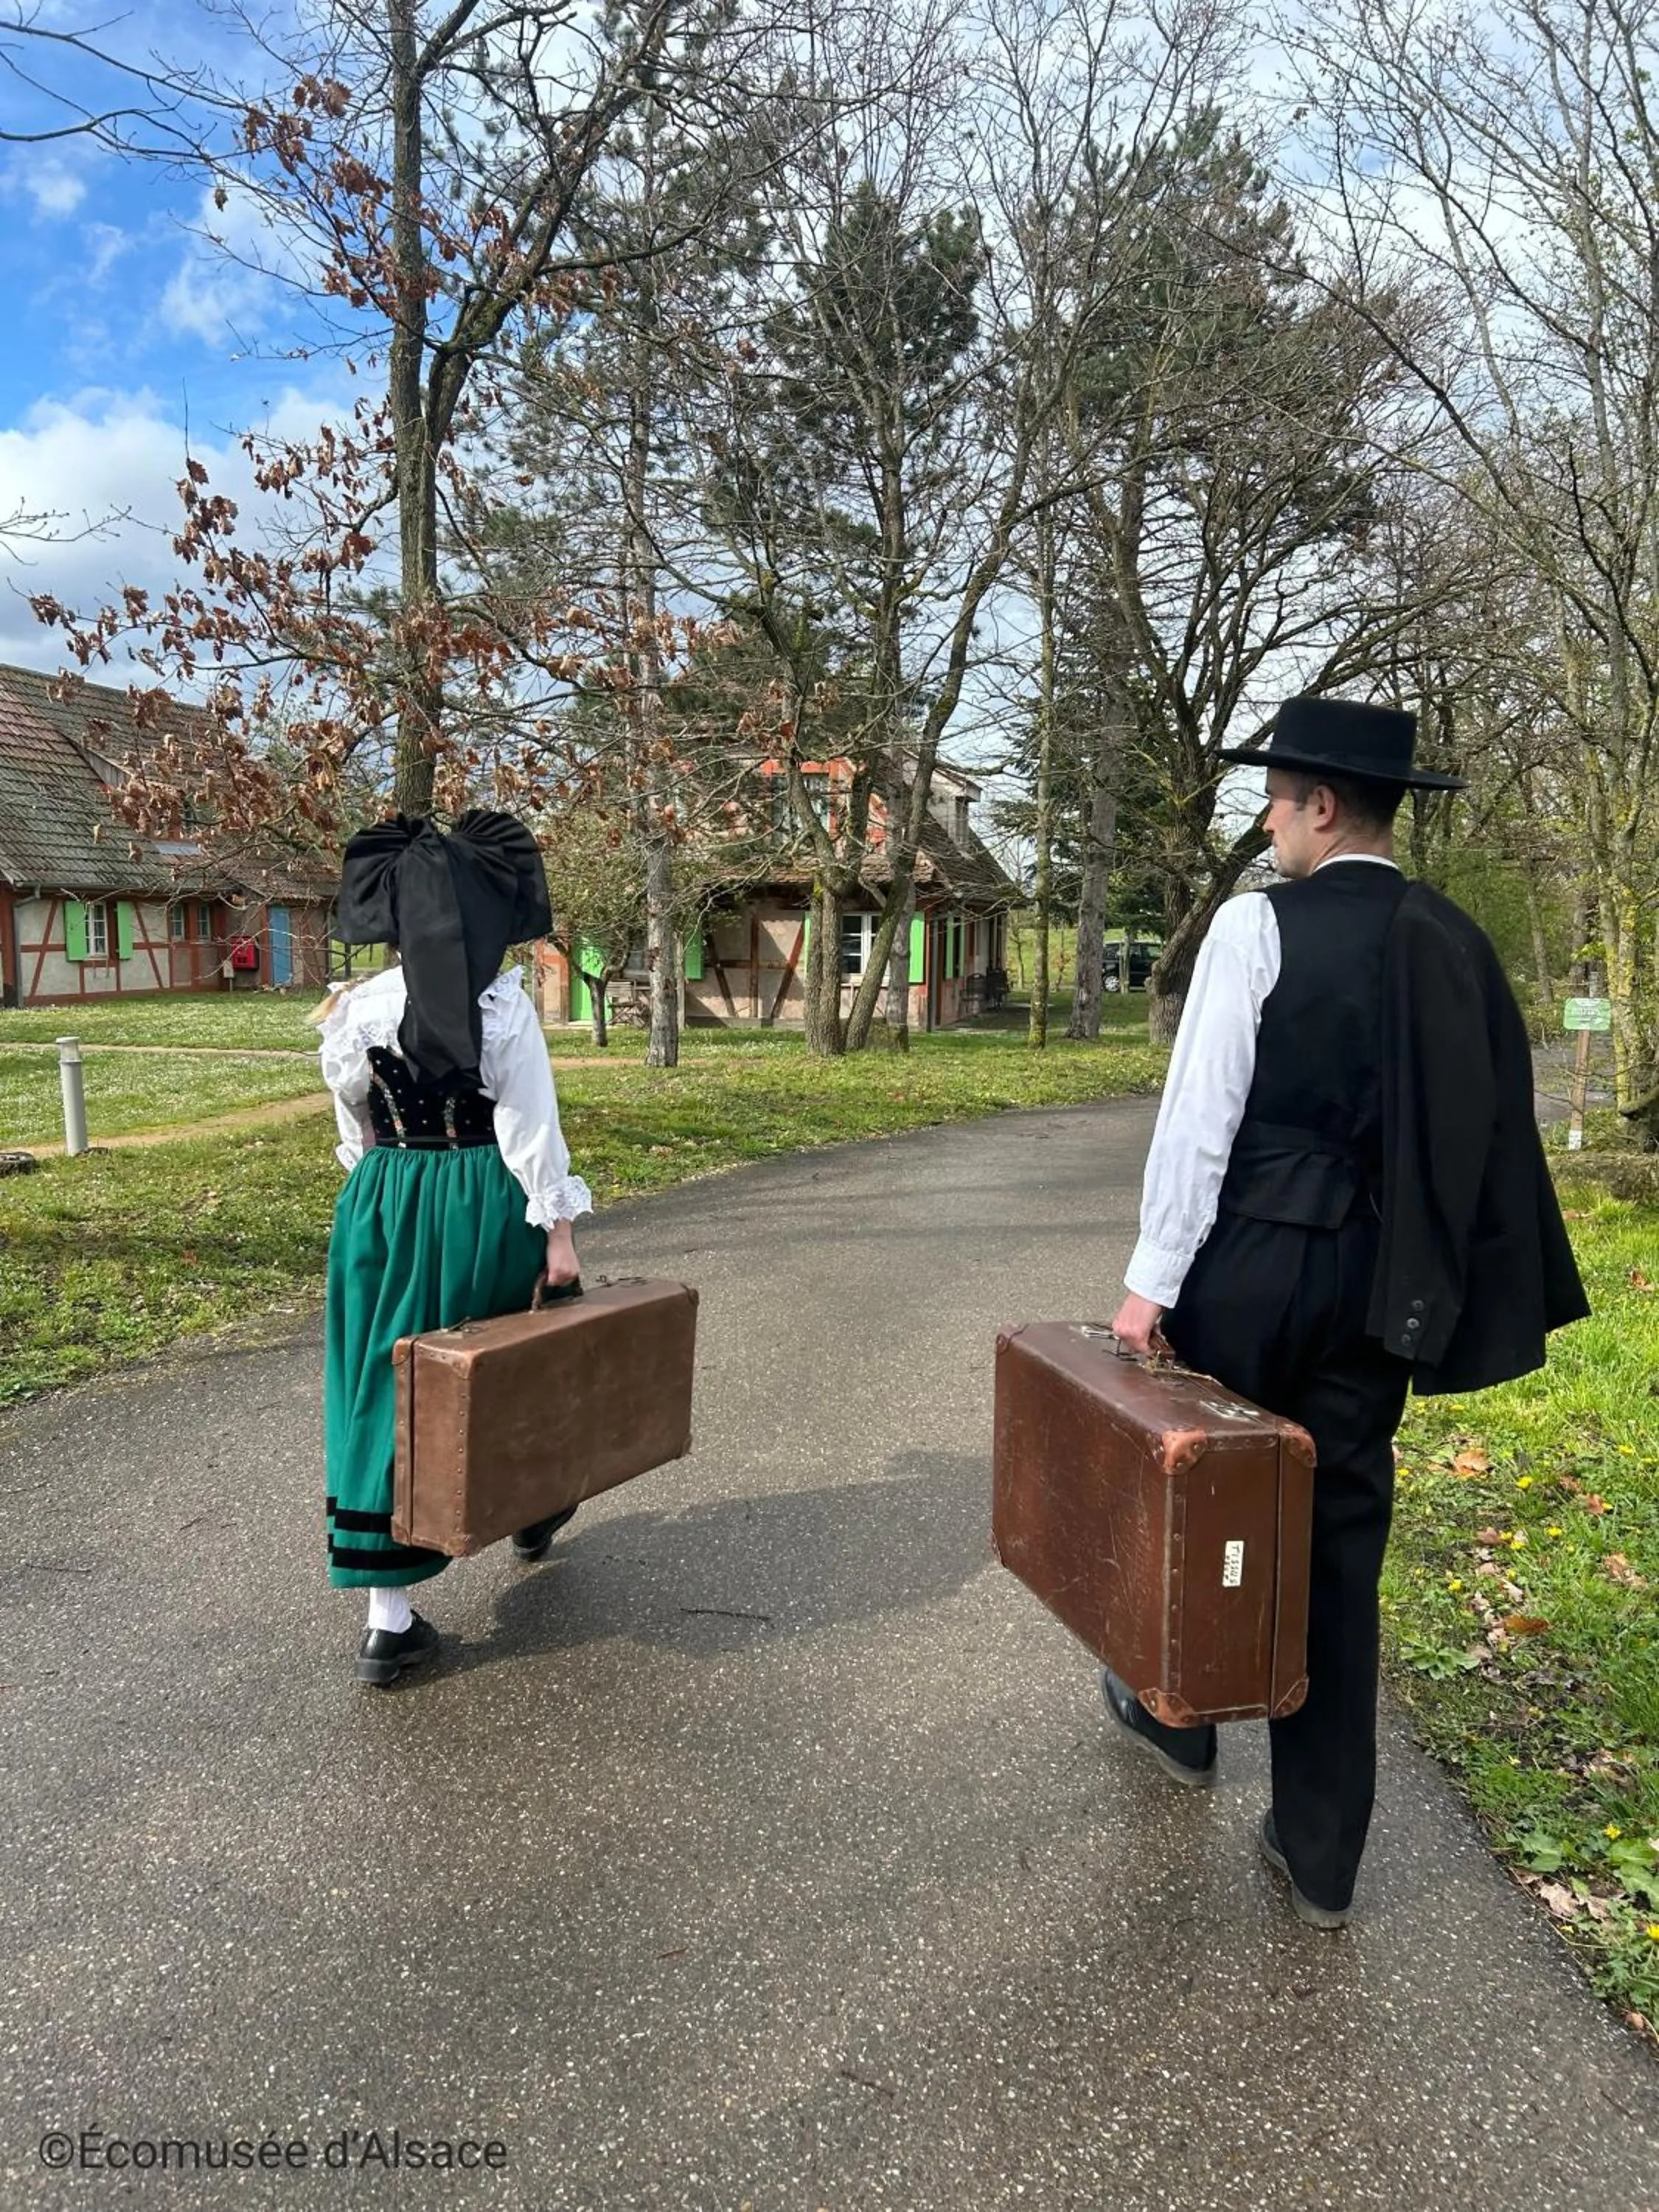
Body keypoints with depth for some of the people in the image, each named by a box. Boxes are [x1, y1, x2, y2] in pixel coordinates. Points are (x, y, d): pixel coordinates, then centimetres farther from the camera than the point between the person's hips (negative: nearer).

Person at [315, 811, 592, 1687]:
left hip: (384, 1203, 2)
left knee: (384, 1387, 7)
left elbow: (357, 1122, 10)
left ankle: (389, 1620, 7)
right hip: (483, 1203, -2)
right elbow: (532, 1126, -13)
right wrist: (558, 1230, -8)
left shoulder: (360, 1007, -1)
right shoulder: (504, 1007, -11)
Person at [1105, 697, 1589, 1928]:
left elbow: (1201, 1115, -15)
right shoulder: (1458, 946, 4)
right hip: (1380, 1279, 5)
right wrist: (1457, 1297, 11)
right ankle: (1321, 1852, 20)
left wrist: (1154, 1279, -11)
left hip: (1256, 1261, -4)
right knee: (1343, 1539, 12)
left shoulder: (1258, 927, -12)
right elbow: (1495, 1131, 5)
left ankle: (1180, 1718, 42)